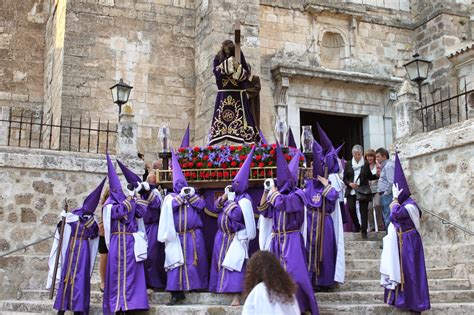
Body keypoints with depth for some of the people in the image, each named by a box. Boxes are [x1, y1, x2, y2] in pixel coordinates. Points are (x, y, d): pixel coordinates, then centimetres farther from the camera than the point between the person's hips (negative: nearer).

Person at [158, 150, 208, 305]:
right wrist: (181, 195, -14)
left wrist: (191, 195, -9)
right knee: (176, 262, -6)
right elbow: (170, 205, -13)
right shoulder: (171, 197, 8)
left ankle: (198, 285, 18)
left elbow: (202, 205, -1)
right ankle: (177, 292, -5)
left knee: (195, 261, 4)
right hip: (177, 236, -1)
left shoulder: (193, 194, 15)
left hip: (193, 236, 2)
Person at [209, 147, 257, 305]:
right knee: (222, 263, 15)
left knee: (235, 265, -11)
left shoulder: (244, 199, -14)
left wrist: (231, 201, -17)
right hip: (223, 236, 8)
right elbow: (216, 208, 7)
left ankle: (237, 296, -12)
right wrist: (224, 197, -7)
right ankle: (223, 287, 29)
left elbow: (236, 215, -25)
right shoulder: (231, 195, 9)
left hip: (236, 238, -8)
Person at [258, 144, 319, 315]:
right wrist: (266, 191, 0)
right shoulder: (280, 194, 8)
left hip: (291, 240, -6)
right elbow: (264, 211, 9)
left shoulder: (297, 195, -10)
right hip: (276, 240, 6)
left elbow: (280, 203, -26)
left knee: (293, 273, -8)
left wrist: (273, 189, -10)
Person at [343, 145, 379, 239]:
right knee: (351, 208, -11)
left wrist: (377, 175, -8)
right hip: (351, 191, 1)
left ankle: (364, 231, 3)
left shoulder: (366, 164, 7)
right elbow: (345, 178, 9)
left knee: (363, 211, -3)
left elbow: (370, 177, 11)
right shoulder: (348, 164, 8)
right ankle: (357, 226, 13)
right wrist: (350, 184, -9)